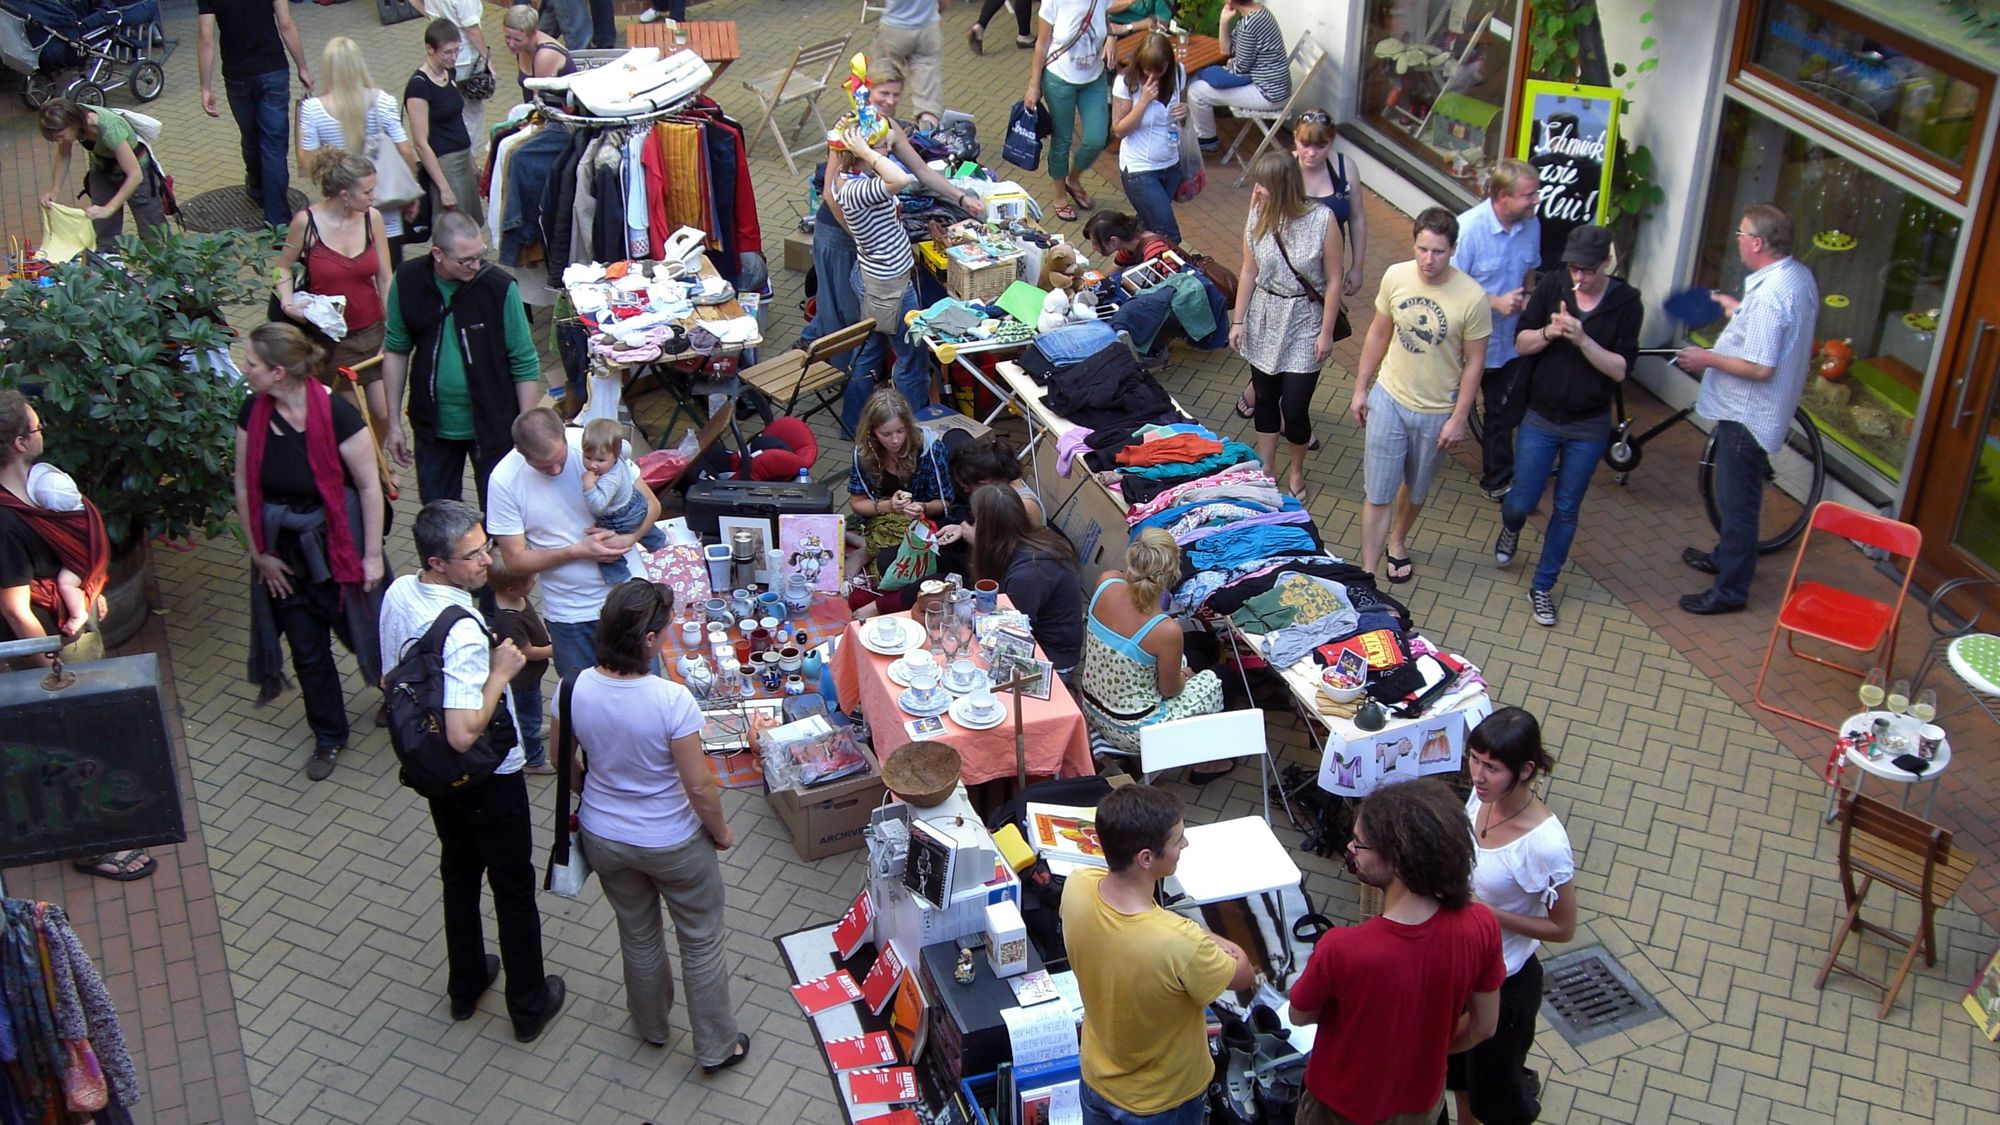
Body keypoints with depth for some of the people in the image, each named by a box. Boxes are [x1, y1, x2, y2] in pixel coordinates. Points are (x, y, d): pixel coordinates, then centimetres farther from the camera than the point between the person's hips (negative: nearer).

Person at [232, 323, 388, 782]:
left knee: (365, 633, 11)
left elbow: (369, 487, -16)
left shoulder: (337, 415, -23)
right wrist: (259, 553, 2)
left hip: (337, 547, -4)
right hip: (284, 552, 4)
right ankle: (329, 737, 33)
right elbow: (244, 486, 1)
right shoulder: (253, 414, -8)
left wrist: (372, 555, -12)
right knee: (307, 650, 14)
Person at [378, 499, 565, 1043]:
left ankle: (465, 986, 44)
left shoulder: (397, 593, -10)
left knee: (459, 870, 26)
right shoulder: (463, 633, -36)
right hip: (488, 776, -8)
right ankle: (529, 1004, 29)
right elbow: (465, 735, -38)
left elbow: (394, 678, 4)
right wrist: (501, 673, -27)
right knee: (514, 885, 12)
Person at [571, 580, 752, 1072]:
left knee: (637, 933, 29)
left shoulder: (576, 689, -18)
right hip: (672, 844, -4)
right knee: (702, 941, 19)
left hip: (603, 838, 5)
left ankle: (651, 1023, 52)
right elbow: (699, 786, -23)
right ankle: (717, 1047, 35)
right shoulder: (672, 700, -32)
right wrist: (720, 831, -4)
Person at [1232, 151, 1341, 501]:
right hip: (1264, 319, 3)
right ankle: (1265, 470, 32)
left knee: (1294, 409, -1)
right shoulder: (1257, 218, -7)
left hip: (1305, 321, -3)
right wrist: (1238, 321, 6)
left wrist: (1326, 332, -9)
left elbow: (1333, 280, -11)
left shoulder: (1322, 220, -18)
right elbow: (1248, 272, 4)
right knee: (1265, 399, 14)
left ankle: (1296, 470, 27)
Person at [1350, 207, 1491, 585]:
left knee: (1416, 489, 22)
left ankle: (1397, 541, 49)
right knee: (1377, 493, 3)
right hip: (1388, 399, 1)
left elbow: (1474, 362, -11)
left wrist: (1459, 418, -10)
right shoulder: (1395, 276, -12)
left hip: (1436, 412, -1)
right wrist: (1361, 388, 6)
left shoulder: (1472, 298, -21)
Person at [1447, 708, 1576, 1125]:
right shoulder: (1482, 797, -13)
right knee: (1457, 1068, 29)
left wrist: (1485, 913, -27)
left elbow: (1562, 928, -20)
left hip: (1503, 982, -6)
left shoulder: (1544, 844, -33)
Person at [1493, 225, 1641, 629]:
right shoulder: (1552, 286, -7)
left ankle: (1542, 587, 24)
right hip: (1540, 418, 0)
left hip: (1589, 428, 0)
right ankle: (1510, 528, 42)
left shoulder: (1626, 303, -10)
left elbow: (1621, 368, -13)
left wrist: (1582, 339, -26)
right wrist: (1549, 332, -23)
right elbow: (1520, 343, -3)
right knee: (1522, 502, 5)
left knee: (1566, 511, 9)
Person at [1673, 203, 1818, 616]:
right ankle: (1725, 556, 45)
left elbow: (1761, 368, -30)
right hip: (1751, 409, 10)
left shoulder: (1770, 295, -30)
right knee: (1734, 495, 27)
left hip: (1747, 413, -10)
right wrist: (1739, 310, 22)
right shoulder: (1799, 276, 2)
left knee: (1737, 501, 2)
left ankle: (1730, 590, 13)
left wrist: (1708, 359, -19)